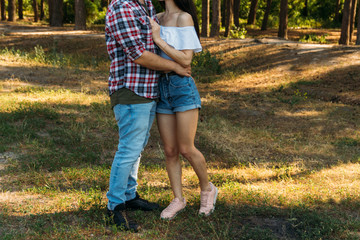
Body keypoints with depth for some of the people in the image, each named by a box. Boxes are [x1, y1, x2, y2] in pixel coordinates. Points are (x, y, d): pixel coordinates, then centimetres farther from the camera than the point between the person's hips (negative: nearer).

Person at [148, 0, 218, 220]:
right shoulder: (160, 18, 11)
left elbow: (186, 60, -17)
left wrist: (157, 38, -17)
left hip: (183, 89, -6)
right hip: (162, 90, 6)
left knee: (186, 150, -5)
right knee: (170, 151, 6)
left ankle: (207, 189, 20)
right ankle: (178, 200, 18)